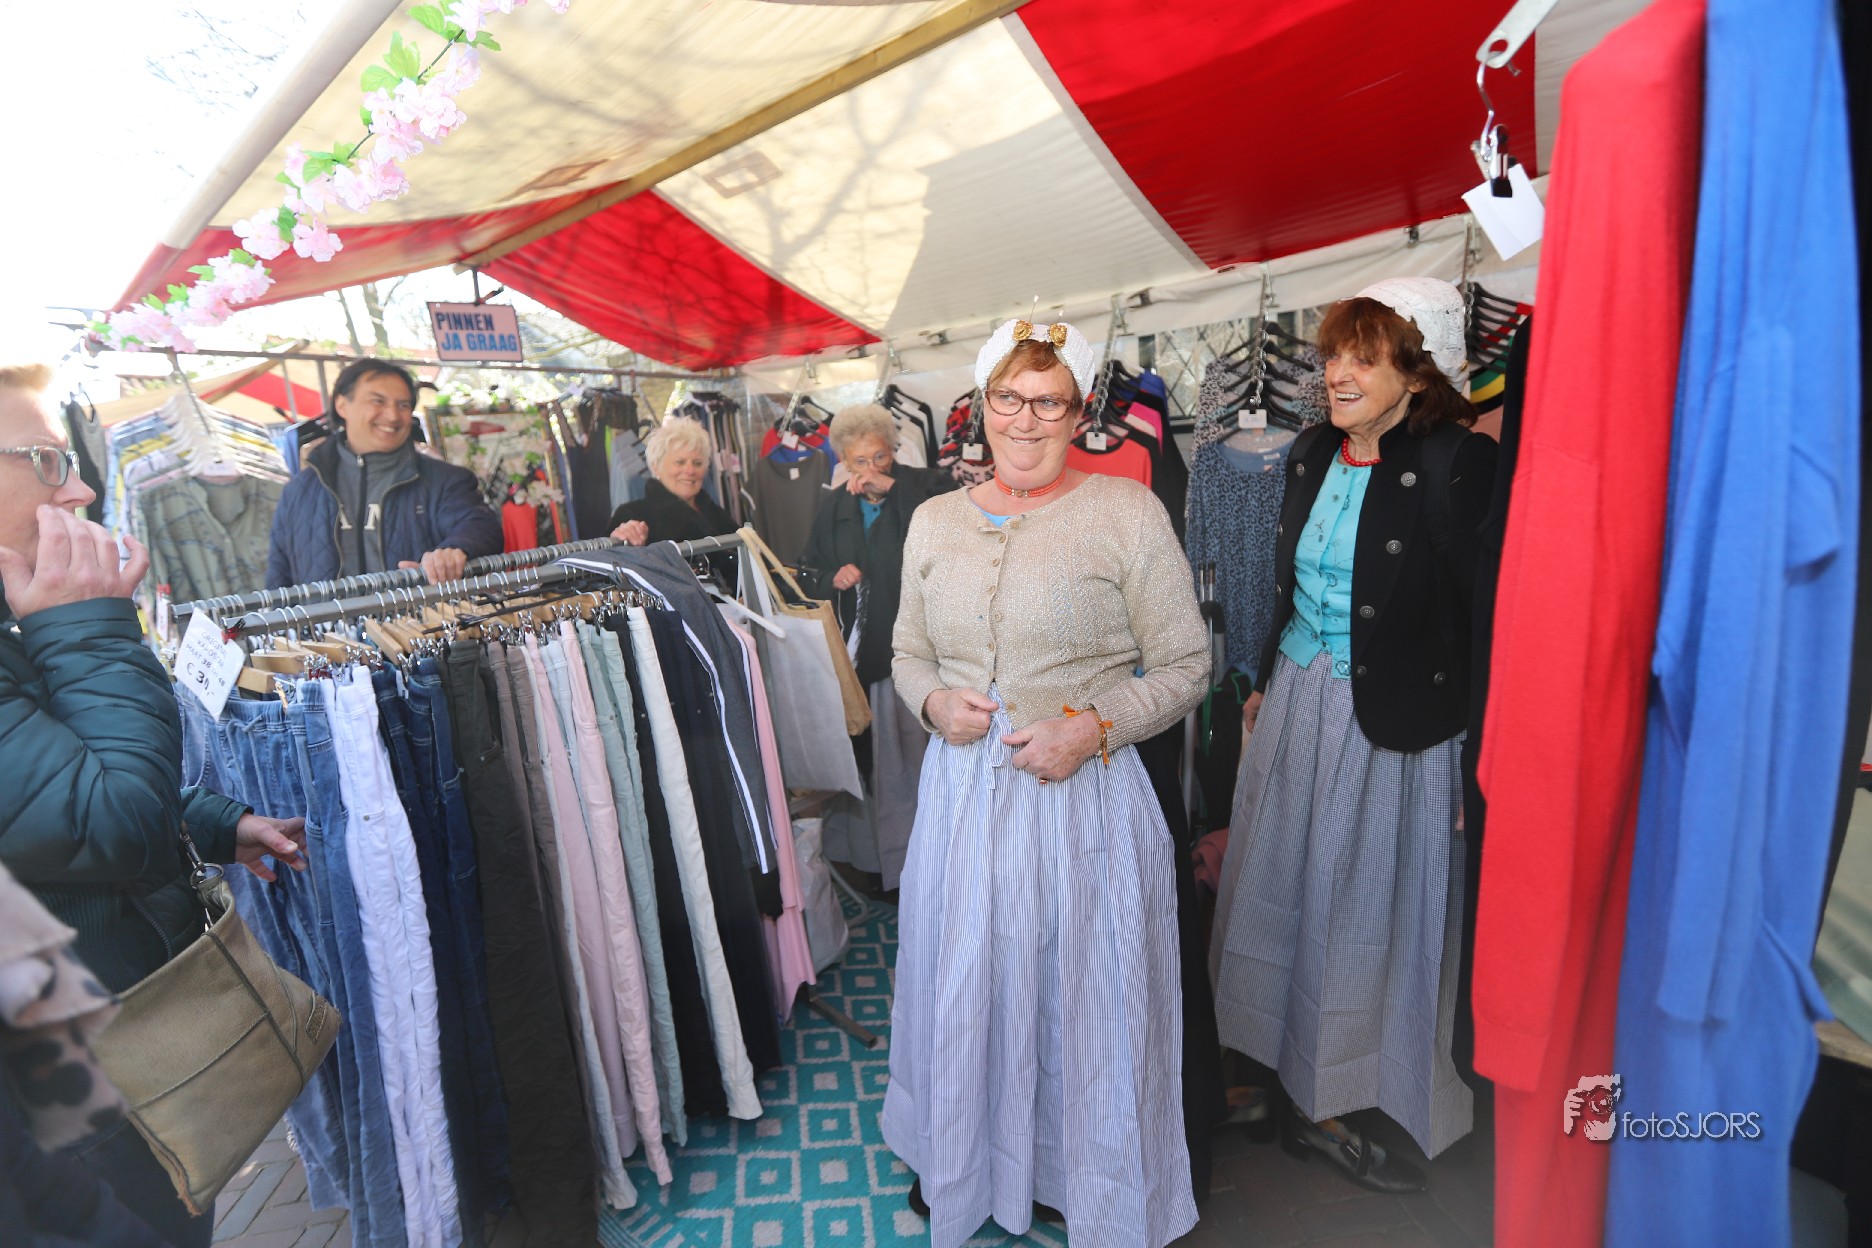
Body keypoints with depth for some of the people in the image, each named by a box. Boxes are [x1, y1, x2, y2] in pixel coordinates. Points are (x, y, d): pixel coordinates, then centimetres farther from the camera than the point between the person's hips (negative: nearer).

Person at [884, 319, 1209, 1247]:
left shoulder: (1127, 512, -6)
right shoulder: (935, 520, 7)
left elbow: (1183, 664, -4)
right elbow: (909, 653, 14)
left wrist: (1092, 726, -18)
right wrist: (934, 702, -7)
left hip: (1083, 793, -3)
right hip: (962, 790, 4)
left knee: (1080, 995, 12)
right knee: (961, 987, 19)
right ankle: (957, 1166, 48)